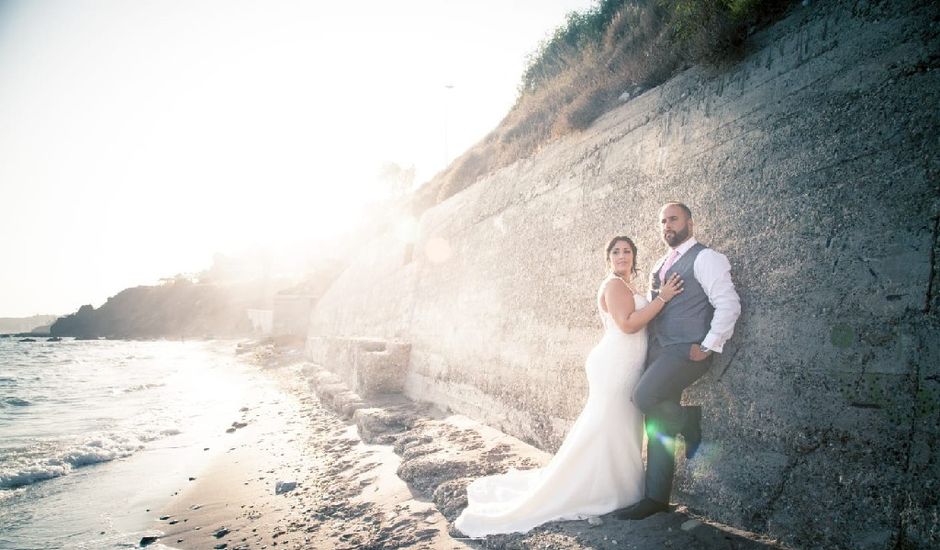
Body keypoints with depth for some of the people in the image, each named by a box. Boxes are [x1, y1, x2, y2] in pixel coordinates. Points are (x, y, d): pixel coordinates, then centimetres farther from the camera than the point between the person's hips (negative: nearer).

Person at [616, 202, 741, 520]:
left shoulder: (705, 258, -6)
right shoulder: (661, 265, 19)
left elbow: (729, 305, -13)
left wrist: (708, 347, -15)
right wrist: (650, 347, 14)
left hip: (687, 350, -8)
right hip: (659, 351, 8)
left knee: (644, 397, -25)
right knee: (657, 422, 6)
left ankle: (691, 426, 4)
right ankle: (656, 498, 15)